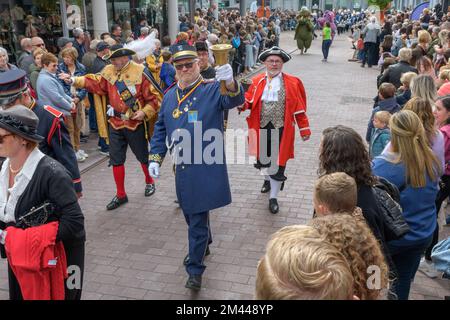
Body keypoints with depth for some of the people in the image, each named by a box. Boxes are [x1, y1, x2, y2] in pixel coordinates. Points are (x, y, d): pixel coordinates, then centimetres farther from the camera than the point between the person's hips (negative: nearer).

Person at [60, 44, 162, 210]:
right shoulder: (109, 71, 3)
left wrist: (144, 112, -22)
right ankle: (120, 195, 21)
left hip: (136, 123, -5)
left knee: (143, 156, 12)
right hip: (115, 123, 5)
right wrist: (74, 80, 0)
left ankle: (149, 182, 41)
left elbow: (155, 97, -12)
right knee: (116, 159, 8)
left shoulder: (140, 72, -14)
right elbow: (95, 83, 11)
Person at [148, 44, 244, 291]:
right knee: (191, 214, 20)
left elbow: (235, 100, -29)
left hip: (206, 168, -6)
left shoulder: (212, 89, -9)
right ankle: (203, 245, 46)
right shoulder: (170, 96, 8)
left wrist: (230, 83, -51)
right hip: (182, 166, 6)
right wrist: (155, 158, 8)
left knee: (198, 219, -1)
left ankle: (195, 268, 14)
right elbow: (161, 129, 14)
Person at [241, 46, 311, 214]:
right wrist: (241, 102, -25)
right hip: (261, 129, 2)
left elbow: (299, 108, 0)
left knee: (278, 163, 2)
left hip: (281, 130, -2)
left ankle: (273, 197, 19)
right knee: (262, 159, 17)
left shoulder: (292, 83, -1)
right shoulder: (256, 81, 3)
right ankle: (268, 179, 50)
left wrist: (304, 129, 0)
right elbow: (248, 102, -2)